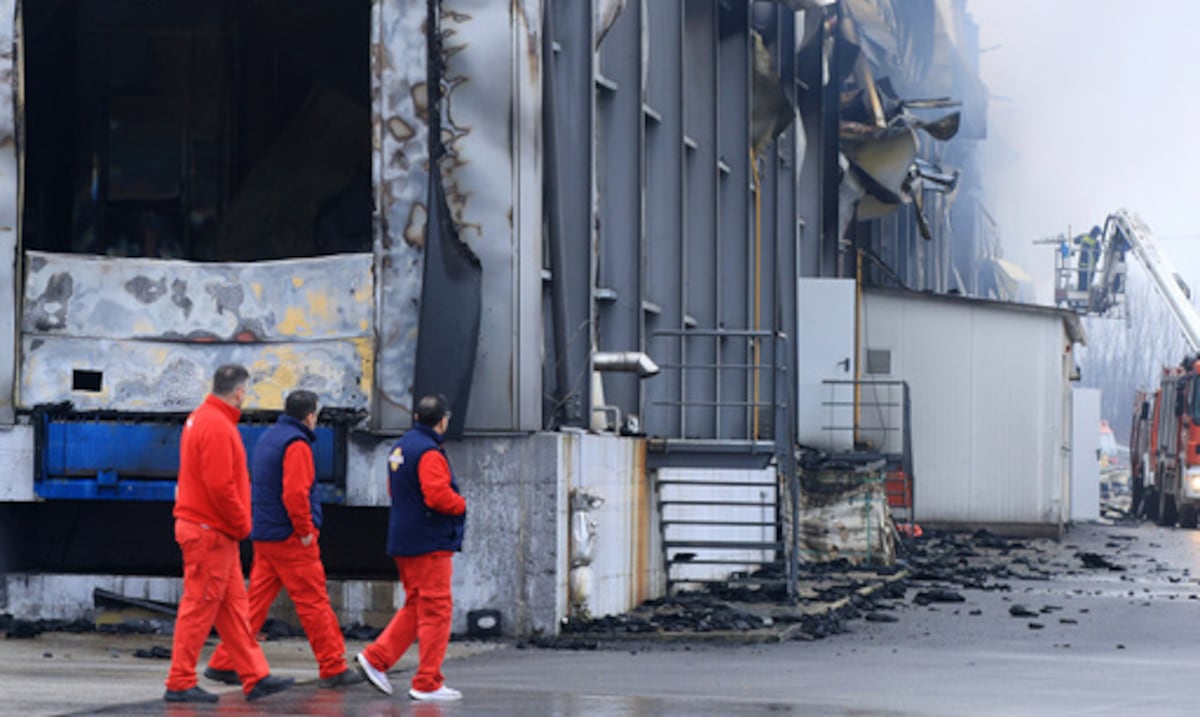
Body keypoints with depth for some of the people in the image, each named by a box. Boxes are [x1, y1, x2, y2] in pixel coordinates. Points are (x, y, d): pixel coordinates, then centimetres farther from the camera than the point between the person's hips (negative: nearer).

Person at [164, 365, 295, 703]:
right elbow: (220, 487, -24)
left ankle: (255, 677, 14)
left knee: (233, 606, 11)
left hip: (218, 534, 10)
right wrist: (242, 525, -11)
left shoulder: (203, 419, 15)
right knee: (200, 608, -5)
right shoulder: (217, 427, -18)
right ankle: (180, 684, -1)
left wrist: (238, 524, 14)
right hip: (209, 532, -10)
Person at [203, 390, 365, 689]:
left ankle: (224, 663, 7)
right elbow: (296, 493, -23)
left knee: (256, 600, 9)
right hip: (291, 539, -9)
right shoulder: (296, 444, -13)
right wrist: (305, 530, -15)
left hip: (264, 537, 9)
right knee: (314, 602, -3)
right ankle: (333, 669, 1)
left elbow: (253, 487, 21)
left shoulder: (267, 439, 16)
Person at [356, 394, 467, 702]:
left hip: (404, 543, 9)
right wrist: (461, 504, -6)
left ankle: (375, 658, 10)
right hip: (430, 545, -9)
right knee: (436, 610, -3)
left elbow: (393, 490, 23)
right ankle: (428, 683, -2)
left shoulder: (400, 448, 14)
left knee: (415, 607, 17)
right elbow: (438, 496, -24)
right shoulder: (429, 453, -17)